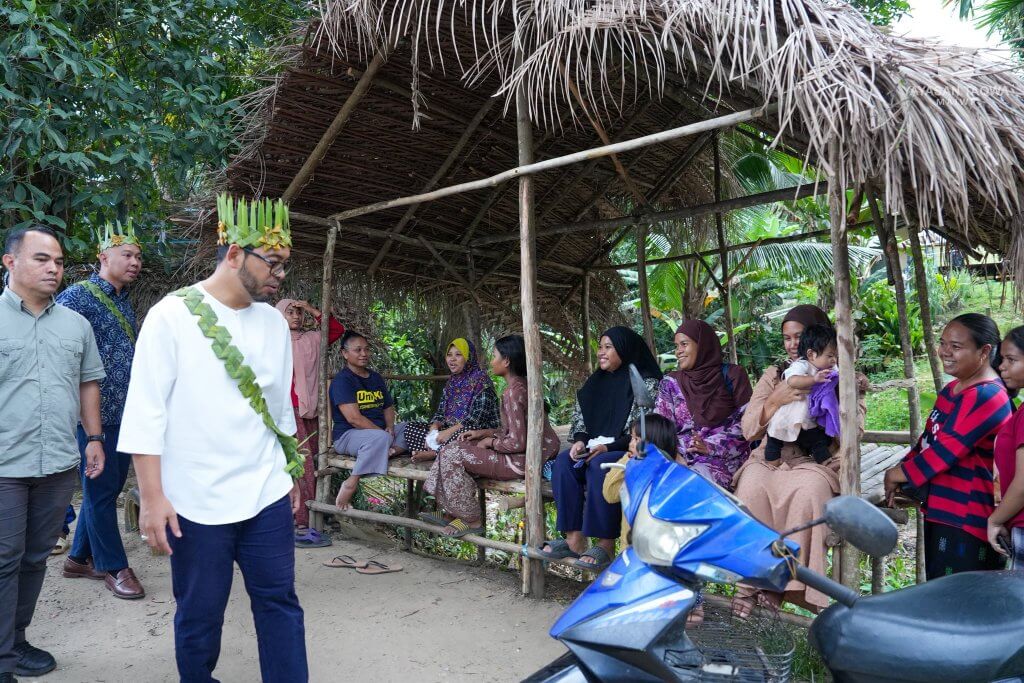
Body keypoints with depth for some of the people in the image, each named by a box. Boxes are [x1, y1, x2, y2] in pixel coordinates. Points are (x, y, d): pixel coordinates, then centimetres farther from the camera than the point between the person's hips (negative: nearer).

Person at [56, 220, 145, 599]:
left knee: (110, 486, 15)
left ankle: (80, 557, 30)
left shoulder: (124, 301, 14)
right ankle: (113, 566, 16)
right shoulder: (78, 296, -10)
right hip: (95, 412, -8)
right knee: (101, 490, 3)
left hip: (124, 412, 8)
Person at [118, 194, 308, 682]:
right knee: (199, 614, 11)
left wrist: (293, 474, 16)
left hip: (267, 495, 4)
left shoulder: (274, 322, 8)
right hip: (195, 502, -4)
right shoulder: (172, 316, -8)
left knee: (279, 603, 8)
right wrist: (152, 496, -13)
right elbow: (146, 412, -10)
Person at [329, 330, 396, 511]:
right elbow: (354, 418, -19)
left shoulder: (376, 377, 16)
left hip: (380, 431, 8)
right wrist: (383, 433, -19)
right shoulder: (342, 380, -10)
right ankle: (351, 484, -27)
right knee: (380, 438, -39)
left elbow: (388, 407, 19)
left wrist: (390, 428, -3)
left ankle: (384, 452, -25)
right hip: (347, 435, -8)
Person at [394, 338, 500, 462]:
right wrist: (433, 429, -11)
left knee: (461, 434, -41)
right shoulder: (451, 382, 14)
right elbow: (440, 412, 11)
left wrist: (450, 431, -23)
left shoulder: (480, 379, -9)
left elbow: (478, 416, -19)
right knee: (410, 428, -2)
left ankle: (434, 453, -18)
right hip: (449, 429, 7)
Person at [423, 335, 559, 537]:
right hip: (530, 453, 10)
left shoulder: (514, 391, -22)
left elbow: (517, 443, -24)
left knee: (452, 455, -7)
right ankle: (452, 515, 15)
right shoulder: (520, 385, 9)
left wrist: (490, 442, -8)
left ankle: (472, 520, 4)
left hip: (521, 460, -10)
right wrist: (484, 433, 9)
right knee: (458, 446, 12)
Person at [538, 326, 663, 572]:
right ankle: (574, 539, -23)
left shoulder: (647, 383, -6)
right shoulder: (595, 383, 15)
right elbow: (579, 420, 16)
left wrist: (609, 446, -20)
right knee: (564, 461, -21)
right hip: (597, 449, 6)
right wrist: (580, 441, -6)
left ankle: (606, 545, -27)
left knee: (599, 466, -35)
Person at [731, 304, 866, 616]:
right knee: (752, 487, -32)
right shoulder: (774, 375, 16)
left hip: (817, 462, -1)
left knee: (807, 490, -36)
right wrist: (775, 400, -12)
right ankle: (750, 581, -23)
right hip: (769, 459, 2)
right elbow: (748, 430, 6)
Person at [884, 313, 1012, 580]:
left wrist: (901, 474, -9)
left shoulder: (988, 396, -19)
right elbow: (929, 437, 15)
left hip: (964, 517, -10)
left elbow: (948, 447, -22)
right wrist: (902, 471, 0)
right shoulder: (953, 388, 12)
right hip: (939, 508, 10)